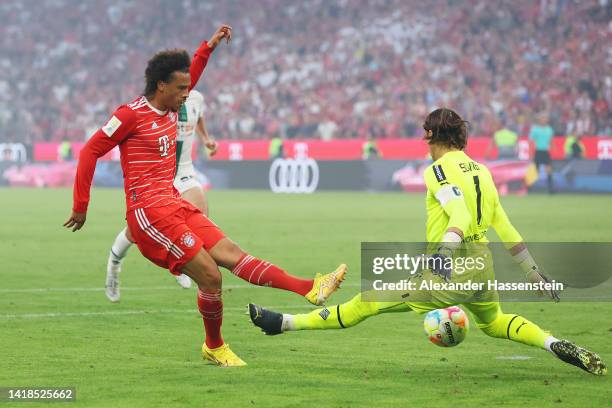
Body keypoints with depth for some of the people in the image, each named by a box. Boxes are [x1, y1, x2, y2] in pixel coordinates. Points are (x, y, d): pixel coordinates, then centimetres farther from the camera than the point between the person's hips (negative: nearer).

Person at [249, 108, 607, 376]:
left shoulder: (440, 170, -8)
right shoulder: (482, 171, 14)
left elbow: (460, 216, -24)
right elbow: (506, 230, 16)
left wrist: (444, 253, -39)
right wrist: (535, 273, 22)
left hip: (447, 276, -6)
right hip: (482, 271, 6)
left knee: (365, 304, 1)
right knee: (493, 322, 34)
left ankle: (284, 323, 6)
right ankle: (556, 345, 12)